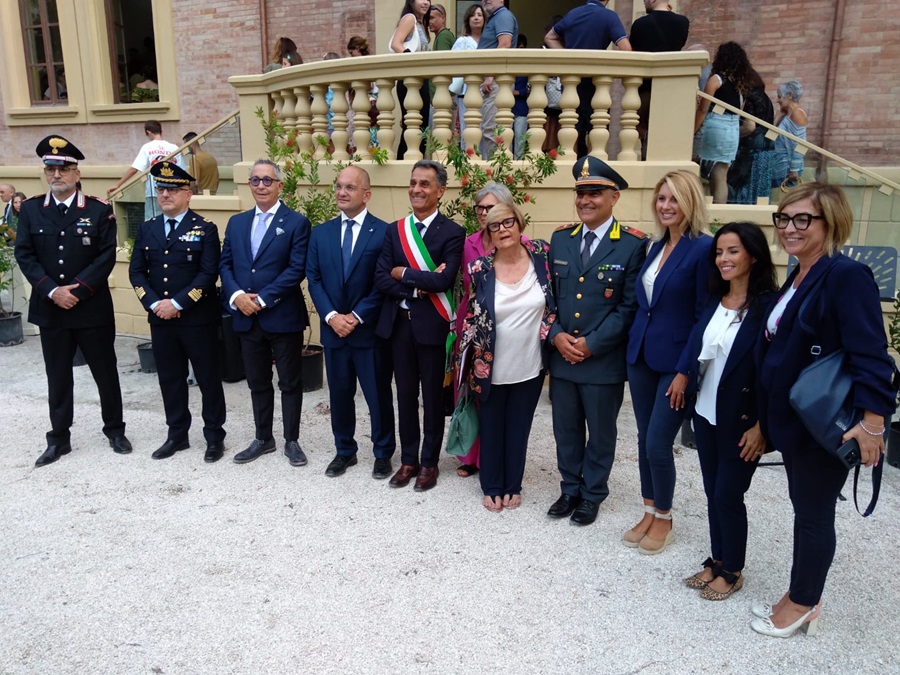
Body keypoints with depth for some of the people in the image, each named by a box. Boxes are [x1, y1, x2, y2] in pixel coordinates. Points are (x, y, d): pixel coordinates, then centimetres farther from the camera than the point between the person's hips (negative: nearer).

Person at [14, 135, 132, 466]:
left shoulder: (100, 210, -2)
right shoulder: (30, 209, 5)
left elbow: (106, 257, -8)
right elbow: (24, 255, 0)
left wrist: (78, 289, -16)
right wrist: (52, 291, -12)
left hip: (93, 308, -2)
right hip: (50, 309, 2)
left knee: (106, 373, 8)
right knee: (58, 377, 11)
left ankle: (115, 430, 24)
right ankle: (59, 439, 23)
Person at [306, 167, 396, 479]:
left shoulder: (384, 232, -5)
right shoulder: (321, 233, 8)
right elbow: (313, 279, 5)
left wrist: (356, 317, -14)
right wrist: (331, 316, -9)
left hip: (370, 330, -4)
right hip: (333, 329, 4)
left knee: (378, 395, 6)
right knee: (339, 394, 14)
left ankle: (383, 453, 23)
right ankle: (345, 450, 30)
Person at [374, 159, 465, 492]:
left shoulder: (452, 232, -6)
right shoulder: (394, 230, 7)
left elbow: (443, 280, -20)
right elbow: (380, 279, -2)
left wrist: (403, 273, -10)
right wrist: (418, 287, -15)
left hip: (432, 326, -4)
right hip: (398, 324, 4)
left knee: (432, 397, 9)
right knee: (405, 395, 14)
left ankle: (429, 462, 25)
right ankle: (408, 460, 28)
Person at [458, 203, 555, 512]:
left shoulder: (542, 255, -7)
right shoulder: (480, 269, -9)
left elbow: (554, 304, 5)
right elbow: (470, 317, 1)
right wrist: (471, 363, 1)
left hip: (530, 367, 1)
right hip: (492, 368, -1)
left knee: (519, 429, 15)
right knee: (491, 428, 15)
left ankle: (513, 486, 34)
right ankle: (492, 487, 33)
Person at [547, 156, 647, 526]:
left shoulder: (633, 244, -9)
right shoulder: (560, 238, 6)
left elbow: (629, 306, -11)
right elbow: (548, 295, 7)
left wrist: (591, 343, -15)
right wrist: (556, 335, -8)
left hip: (604, 359, -4)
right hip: (561, 355, 4)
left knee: (600, 433, 13)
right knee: (565, 430, 16)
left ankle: (592, 495, 32)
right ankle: (570, 490, 35)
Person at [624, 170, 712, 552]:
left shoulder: (703, 248, -13)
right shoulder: (656, 246, 10)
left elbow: (705, 316, -14)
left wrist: (686, 371, -16)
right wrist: (634, 347, 9)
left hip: (675, 361, -7)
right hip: (641, 354, 7)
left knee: (658, 444, 0)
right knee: (644, 439, 14)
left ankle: (663, 518, 23)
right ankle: (649, 512, 30)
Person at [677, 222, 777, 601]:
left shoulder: (768, 306, -15)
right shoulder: (714, 300, 5)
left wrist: (761, 426, -17)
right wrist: (684, 374, 0)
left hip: (741, 419, -6)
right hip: (706, 412, 6)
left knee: (728, 495, 4)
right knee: (712, 491, 15)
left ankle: (732, 570, 25)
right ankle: (717, 560, 32)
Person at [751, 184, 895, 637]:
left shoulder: (846, 276, -17)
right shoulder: (797, 278, 10)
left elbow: (870, 354, -23)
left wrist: (872, 421, -27)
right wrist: (766, 416, 18)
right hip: (790, 420, 8)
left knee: (813, 514, 7)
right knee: (804, 509, 18)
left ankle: (802, 605, 25)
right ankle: (802, 598, 34)